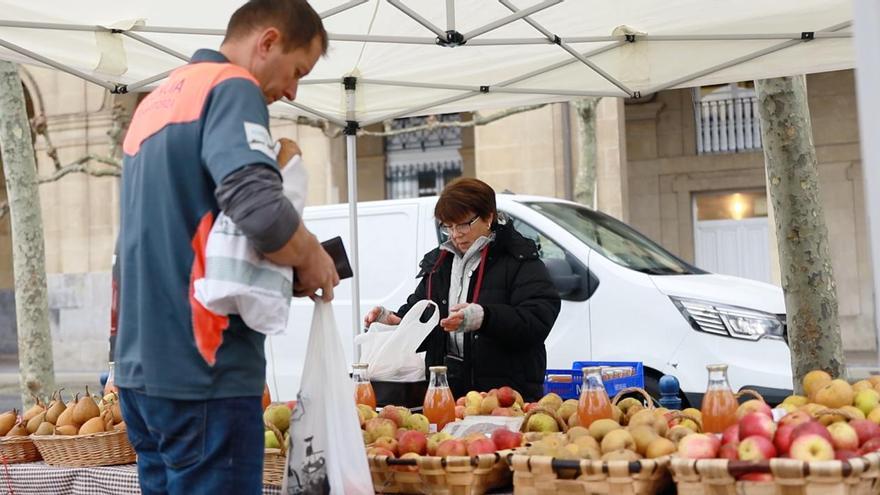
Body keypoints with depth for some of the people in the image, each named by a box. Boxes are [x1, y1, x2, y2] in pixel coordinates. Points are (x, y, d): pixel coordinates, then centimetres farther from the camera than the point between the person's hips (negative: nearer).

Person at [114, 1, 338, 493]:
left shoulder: (155, 102, 18)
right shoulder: (232, 88, -10)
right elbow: (260, 209, -27)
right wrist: (312, 261, -7)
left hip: (142, 366, 9)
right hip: (202, 370, -9)